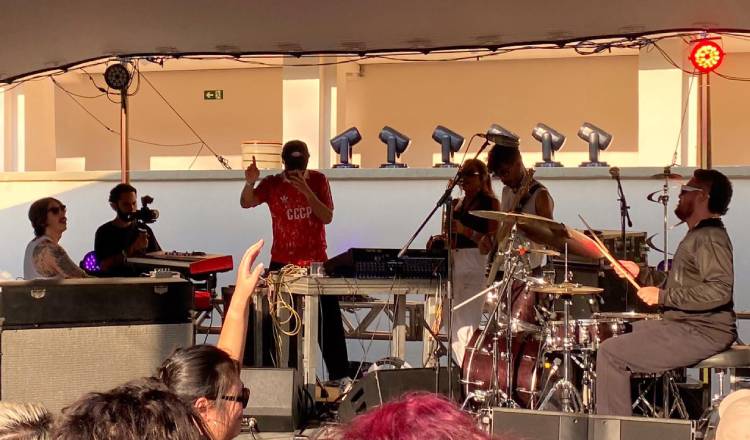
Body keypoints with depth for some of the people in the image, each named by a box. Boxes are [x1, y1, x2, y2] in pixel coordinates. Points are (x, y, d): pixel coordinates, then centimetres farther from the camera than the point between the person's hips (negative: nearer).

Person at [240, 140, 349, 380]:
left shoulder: (318, 180, -1)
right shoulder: (272, 184, -2)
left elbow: (327, 217, -10)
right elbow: (246, 203, -16)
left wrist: (306, 191, -22)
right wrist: (249, 182, -36)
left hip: (316, 261, 0)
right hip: (282, 263, 0)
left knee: (329, 322, 2)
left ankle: (340, 375, 10)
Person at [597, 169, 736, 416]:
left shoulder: (710, 238, -16)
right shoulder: (697, 234, 19)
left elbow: (719, 291, -28)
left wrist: (663, 297, -23)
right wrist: (641, 274, 12)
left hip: (703, 333, -11)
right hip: (685, 325, 11)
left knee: (611, 353, -13)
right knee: (622, 336, 22)